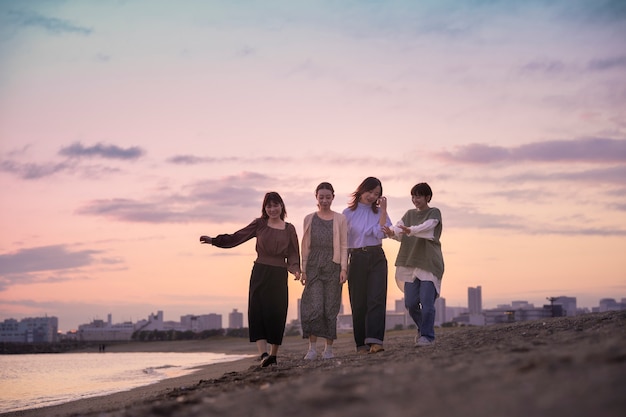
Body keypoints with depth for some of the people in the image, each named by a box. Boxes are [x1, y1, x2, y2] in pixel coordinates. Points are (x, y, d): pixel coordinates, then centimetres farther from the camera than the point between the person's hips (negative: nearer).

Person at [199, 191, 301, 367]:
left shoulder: (289, 229, 9)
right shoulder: (259, 224, 6)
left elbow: (293, 254, 6)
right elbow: (236, 237, 3)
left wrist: (295, 269, -12)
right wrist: (214, 240, -6)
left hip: (279, 275, 1)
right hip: (260, 273, 0)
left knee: (276, 314, 0)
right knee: (258, 312, -12)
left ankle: (273, 355, 14)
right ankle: (264, 354, -20)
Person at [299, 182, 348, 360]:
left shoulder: (340, 219, 8)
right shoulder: (309, 219, 12)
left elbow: (344, 246, 4)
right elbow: (305, 246, 11)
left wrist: (344, 268, -5)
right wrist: (303, 270, 4)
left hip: (333, 266, 0)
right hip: (314, 266, 1)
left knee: (331, 307, 1)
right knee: (314, 306, -10)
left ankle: (328, 348, 7)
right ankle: (312, 347, -6)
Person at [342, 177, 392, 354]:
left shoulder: (379, 212, 10)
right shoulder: (348, 213, 6)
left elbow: (382, 233, -7)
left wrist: (383, 210, -6)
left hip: (377, 258, 1)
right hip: (357, 259, 0)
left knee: (377, 298, -13)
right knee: (358, 302, 1)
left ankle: (375, 341, -22)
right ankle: (361, 343, 7)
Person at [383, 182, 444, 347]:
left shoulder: (434, 213, 1)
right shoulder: (409, 214, 17)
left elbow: (426, 227, -21)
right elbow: (399, 231, 0)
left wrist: (410, 230, -41)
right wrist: (391, 232, -24)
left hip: (430, 263, -5)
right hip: (411, 263, 5)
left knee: (426, 301, -12)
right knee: (410, 302, 2)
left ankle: (427, 336, -1)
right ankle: (422, 328, 25)